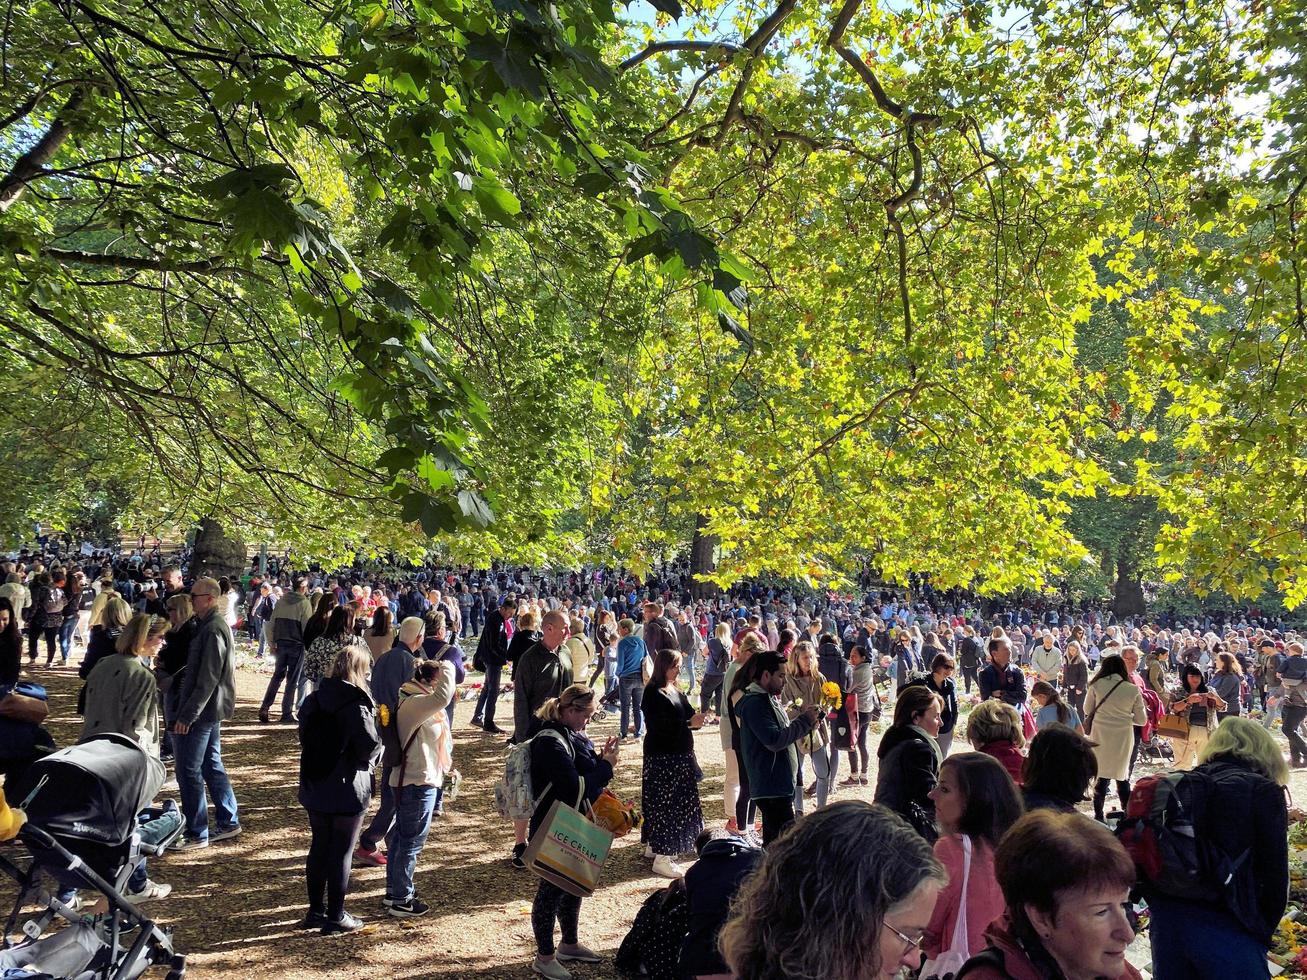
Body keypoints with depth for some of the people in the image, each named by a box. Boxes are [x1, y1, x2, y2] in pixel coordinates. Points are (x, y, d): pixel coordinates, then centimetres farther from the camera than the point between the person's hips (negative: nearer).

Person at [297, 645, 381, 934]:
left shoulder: (312, 701, 1)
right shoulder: (357, 707, -20)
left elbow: (305, 737, 11)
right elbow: (371, 747, -21)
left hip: (314, 788, 7)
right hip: (348, 791, -6)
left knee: (318, 847, 18)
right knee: (341, 853, 5)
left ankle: (316, 910, 29)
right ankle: (335, 917, 15)